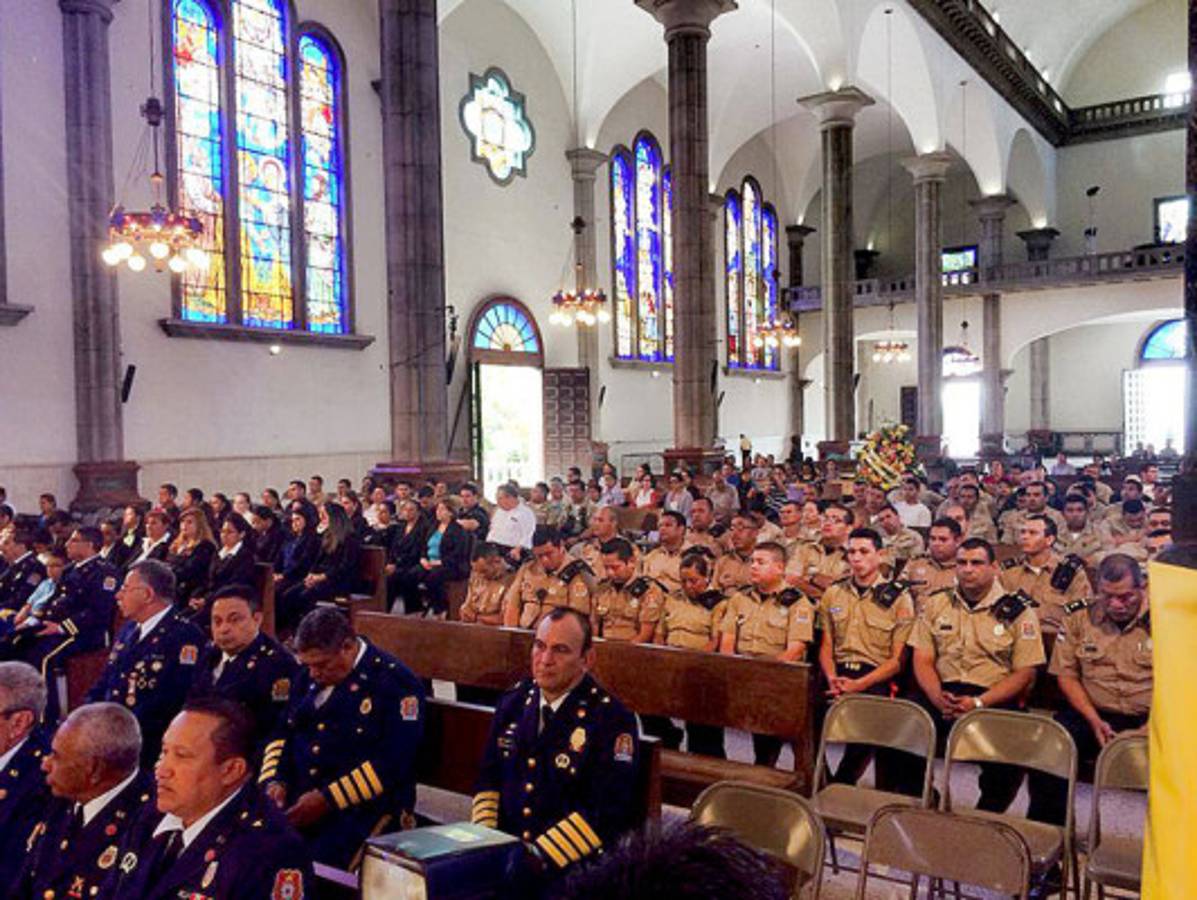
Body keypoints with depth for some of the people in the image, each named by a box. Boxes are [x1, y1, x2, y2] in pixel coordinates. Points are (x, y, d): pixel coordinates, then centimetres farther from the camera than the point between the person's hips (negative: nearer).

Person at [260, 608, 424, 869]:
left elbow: (393, 762, -16)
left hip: (362, 808, -6)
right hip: (296, 801, 6)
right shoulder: (311, 676, 13)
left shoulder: (396, 683, -10)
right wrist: (274, 781, -1)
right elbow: (282, 733, 18)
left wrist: (329, 798, -19)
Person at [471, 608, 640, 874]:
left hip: (573, 865, -4)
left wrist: (537, 857, -18)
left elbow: (608, 813, -14)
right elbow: (489, 778, 15)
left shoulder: (612, 720, -10)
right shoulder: (514, 700, 8)